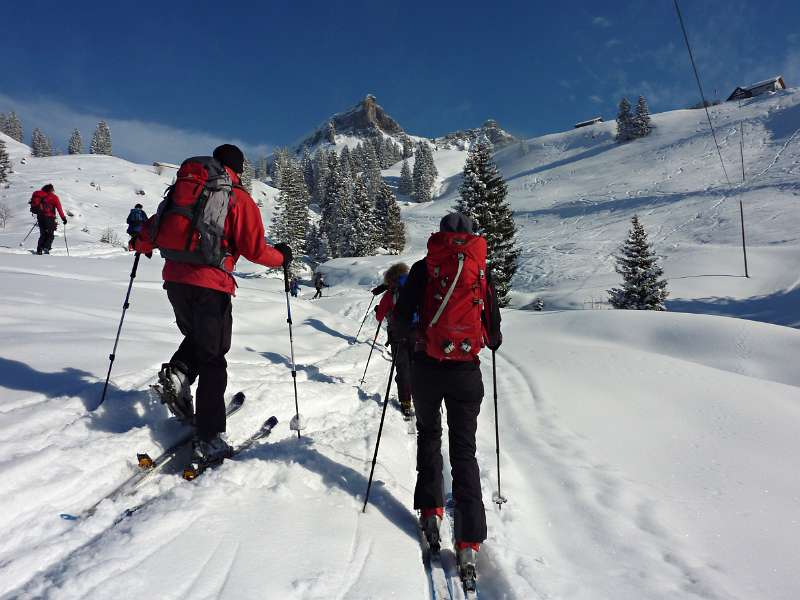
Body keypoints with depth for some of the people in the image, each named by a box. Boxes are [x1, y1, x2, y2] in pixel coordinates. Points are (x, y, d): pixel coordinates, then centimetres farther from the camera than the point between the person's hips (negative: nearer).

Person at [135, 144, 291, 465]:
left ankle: (178, 373, 0)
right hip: (210, 284, -5)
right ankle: (208, 441, 3)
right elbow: (254, 249, -8)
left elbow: (156, 228, 17)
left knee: (196, 337, 29)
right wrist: (281, 256, 11)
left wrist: (142, 244, 38)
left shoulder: (183, 188, 13)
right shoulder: (239, 199, -2)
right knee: (212, 358, 3)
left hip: (174, 278, 5)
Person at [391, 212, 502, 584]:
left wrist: (405, 334, 17)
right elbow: (494, 335, 5)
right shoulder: (483, 272, 3)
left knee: (428, 434, 25)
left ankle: (430, 510, 19)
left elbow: (400, 319, -6)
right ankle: (468, 543, 3)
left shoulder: (424, 267, -1)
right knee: (464, 450, 9)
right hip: (466, 372, 1)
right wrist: (491, 340, 28)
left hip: (427, 368, 0)